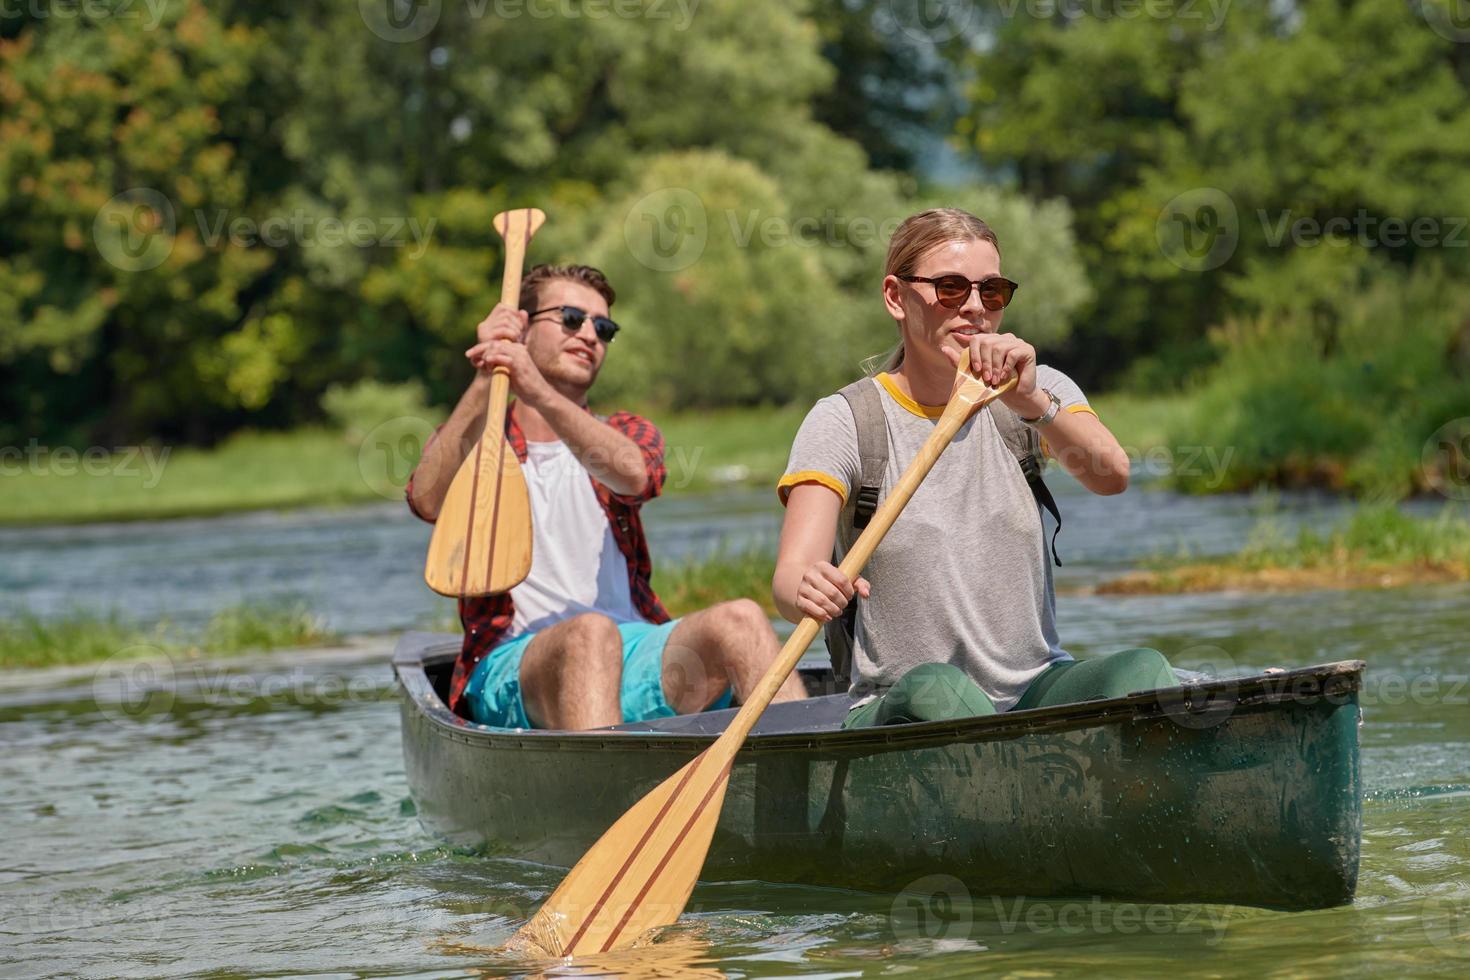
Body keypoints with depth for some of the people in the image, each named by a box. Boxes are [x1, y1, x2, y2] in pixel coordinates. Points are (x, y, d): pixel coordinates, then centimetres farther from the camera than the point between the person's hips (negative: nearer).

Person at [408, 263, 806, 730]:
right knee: (590, 633, -37)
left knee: (739, 621, -28)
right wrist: (485, 382, -15)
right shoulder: (468, 438, 18)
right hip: (513, 669, -3)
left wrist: (540, 394, -23)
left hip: (631, 657, 3)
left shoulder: (627, 432, 22)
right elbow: (429, 502, -8)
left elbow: (633, 475, -7)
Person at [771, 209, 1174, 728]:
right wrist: (807, 592, -40)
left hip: (1036, 690, 2)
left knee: (1142, 668, -28)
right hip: (898, 711, -2)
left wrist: (1034, 403, -33)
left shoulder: (1040, 389, 10)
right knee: (935, 687, -36)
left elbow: (1111, 475, -12)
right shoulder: (843, 422, 1)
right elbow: (789, 576, -14)